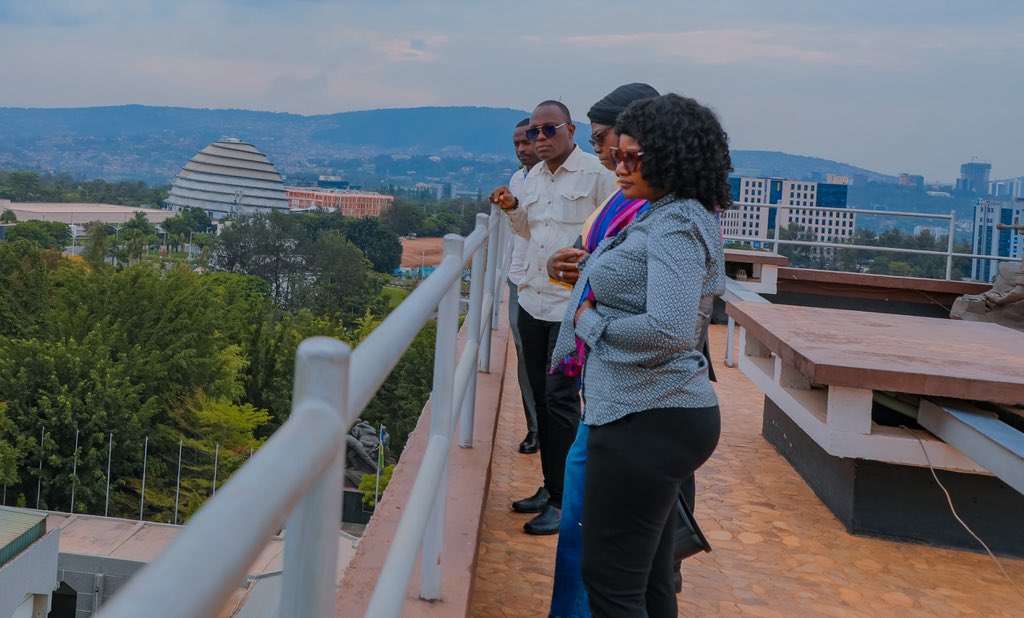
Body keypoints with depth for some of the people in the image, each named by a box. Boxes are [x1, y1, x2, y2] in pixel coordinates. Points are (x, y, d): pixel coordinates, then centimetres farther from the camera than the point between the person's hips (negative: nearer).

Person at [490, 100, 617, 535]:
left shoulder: (596, 174, -9)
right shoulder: (533, 178, 13)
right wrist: (513, 209, 5)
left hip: (573, 304, -7)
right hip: (533, 301, 7)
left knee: (561, 400, -6)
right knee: (541, 399, 12)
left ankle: (563, 502, 3)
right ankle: (550, 488, 25)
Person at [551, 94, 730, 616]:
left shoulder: (676, 227, -16)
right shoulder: (663, 218, 14)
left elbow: (668, 330, -27)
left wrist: (589, 320, -13)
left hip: (646, 421, -10)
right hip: (653, 413, 10)